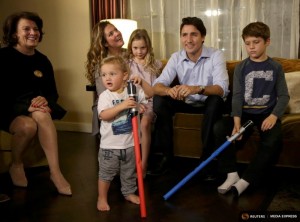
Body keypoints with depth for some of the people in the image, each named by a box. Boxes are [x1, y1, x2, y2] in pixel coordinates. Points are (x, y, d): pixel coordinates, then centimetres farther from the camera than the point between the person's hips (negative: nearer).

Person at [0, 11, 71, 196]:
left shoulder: (42, 60, 7)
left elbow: (53, 92, 8)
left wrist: (45, 99, -16)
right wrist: (26, 106, -26)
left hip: (34, 106, 4)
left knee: (41, 115, -33)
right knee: (28, 125, -35)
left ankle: (55, 172, -33)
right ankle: (16, 165, -5)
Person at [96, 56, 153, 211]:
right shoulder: (105, 96, -13)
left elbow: (150, 93, 0)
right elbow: (103, 115, -26)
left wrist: (141, 82, -16)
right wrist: (122, 106, -36)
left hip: (129, 143, 3)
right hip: (110, 145, -3)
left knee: (129, 172, 20)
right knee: (106, 173, 9)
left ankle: (129, 193, 41)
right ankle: (102, 198, 26)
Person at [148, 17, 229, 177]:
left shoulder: (216, 56, -18)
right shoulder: (176, 58, -8)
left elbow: (222, 89, -31)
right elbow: (157, 86, -18)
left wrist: (197, 89, -52)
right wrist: (169, 90, -44)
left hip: (209, 103, -3)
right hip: (187, 103, 3)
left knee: (216, 101, -36)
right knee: (159, 101, -21)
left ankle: (207, 157, -21)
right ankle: (167, 155, -9)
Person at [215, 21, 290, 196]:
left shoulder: (276, 67, 5)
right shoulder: (241, 68, 6)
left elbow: (284, 96, 1)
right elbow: (237, 96, -3)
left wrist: (274, 116, -19)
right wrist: (237, 121, -20)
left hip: (267, 113, -1)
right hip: (245, 113, 2)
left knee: (273, 141, -31)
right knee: (220, 127, -25)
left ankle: (245, 181, -26)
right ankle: (232, 174, -18)